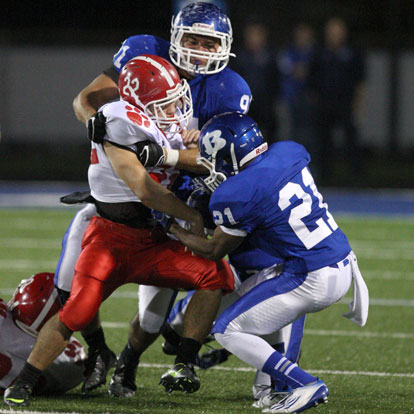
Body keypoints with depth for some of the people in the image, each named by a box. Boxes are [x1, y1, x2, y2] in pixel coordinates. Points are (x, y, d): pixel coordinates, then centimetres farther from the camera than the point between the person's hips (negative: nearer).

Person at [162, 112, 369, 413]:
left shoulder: (237, 196, -15)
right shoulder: (289, 153, 4)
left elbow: (216, 251, 2)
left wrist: (174, 231, 17)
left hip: (312, 281, -9)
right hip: (344, 267, 9)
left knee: (228, 331, 1)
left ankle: (306, 386, -7)